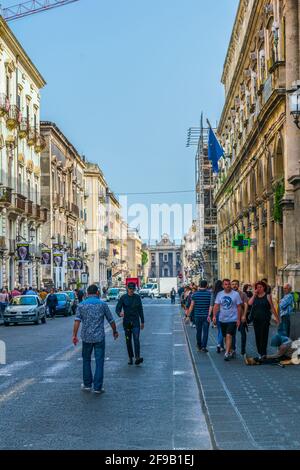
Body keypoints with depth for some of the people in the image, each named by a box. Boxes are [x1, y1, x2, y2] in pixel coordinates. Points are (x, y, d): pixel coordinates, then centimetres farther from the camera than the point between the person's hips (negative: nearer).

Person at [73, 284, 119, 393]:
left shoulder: (81, 305, 1)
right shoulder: (102, 304, -1)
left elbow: (77, 321, -9)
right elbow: (111, 320, 5)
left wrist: (74, 335, -8)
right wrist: (115, 331, 20)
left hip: (86, 337, 2)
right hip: (99, 337, -2)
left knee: (86, 360, 17)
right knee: (99, 362, 2)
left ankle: (87, 384, 22)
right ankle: (97, 387, 1)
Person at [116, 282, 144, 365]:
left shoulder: (137, 297, 5)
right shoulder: (123, 298, -1)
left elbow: (140, 310, 11)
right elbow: (117, 308, -5)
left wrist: (142, 321, 12)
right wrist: (119, 313, -29)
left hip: (136, 321, 0)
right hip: (126, 322, 0)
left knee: (136, 339, -13)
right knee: (128, 340, 7)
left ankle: (137, 358, -23)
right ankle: (130, 358, 17)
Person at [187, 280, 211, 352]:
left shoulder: (195, 294, -2)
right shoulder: (209, 294, -4)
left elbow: (191, 306, -1)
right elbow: (211, 305, -11)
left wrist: (188, 315, 6)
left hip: (197, 315, 2)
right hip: (206, 316, -2)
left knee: (198, 331, 15)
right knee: (205, 331, 0)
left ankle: (199, 346, 25)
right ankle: (204, 346, -10)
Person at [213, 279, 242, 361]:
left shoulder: (236, 294, -5)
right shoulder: (219, 294, 4)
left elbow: (239, 307, -3)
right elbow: (216, 306, 3)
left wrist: (238, 319, -6)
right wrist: (214, 316, -11)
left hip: (232, 319, -4)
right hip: (222, 319, 4)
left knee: (229, 335, -16)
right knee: (226, 336, 14)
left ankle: (227, 353, -17)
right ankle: (230, 350, 30)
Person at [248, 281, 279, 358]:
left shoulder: (267, 296, 0)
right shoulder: (255, 296, 11)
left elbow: (272, 307, 0)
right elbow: (250, 303, -6)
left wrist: (276, 317, -1)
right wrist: (254, 295, -7)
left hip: (265, 319, -4)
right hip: (256, 319, 4)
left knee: (264, 336, -7)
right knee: (257, 336, 6)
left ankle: (263, 353, -4)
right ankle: (259, 352, 15)